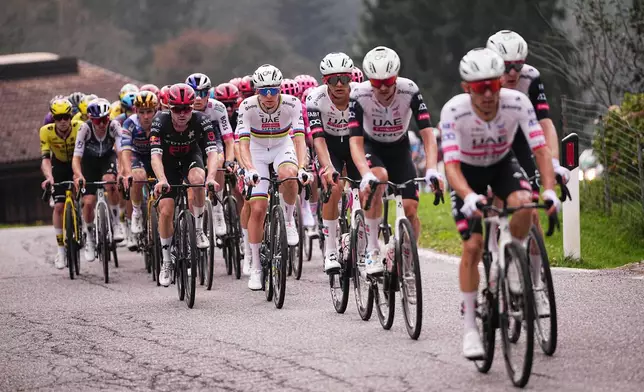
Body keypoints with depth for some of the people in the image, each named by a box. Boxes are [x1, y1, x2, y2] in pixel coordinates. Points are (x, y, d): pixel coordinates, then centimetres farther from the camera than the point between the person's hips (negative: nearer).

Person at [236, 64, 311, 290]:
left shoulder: (292, 104, -23)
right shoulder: (248, 106, -24)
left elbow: (299, 138, -29)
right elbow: (243, 143, -30)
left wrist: (301, 168, -45)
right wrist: (250, 169, -47)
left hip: (283, 147, 0)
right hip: (257, 151, 0)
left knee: (287, 175, -36)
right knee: (257, 208, -9)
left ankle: (289, 219, -7)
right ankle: (255, 267, 2)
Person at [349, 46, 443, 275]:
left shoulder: (409, 91, -26)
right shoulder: (360, 95, -28)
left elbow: (427, 134, -28)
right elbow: (355, 142, -32)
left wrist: (432, 170, -43)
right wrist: (366, 175, -49)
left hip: (399, 149, 1)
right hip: (371, 148, -1)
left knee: (410, 210, -13)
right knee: (378, 178, -35)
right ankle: (372, 251, -26)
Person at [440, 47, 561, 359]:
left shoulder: (518, 102, -29)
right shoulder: (453, 111, -33)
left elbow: (540, 149, -29)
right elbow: (451, 163, -39)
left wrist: (550, 190, -44)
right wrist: (469, 197, -57)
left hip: (502, 164, 2)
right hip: (468, 172, -2)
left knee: (523, 205, -30)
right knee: (473, 246, -12)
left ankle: (505, 270, -4)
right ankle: (470, 328, -2)